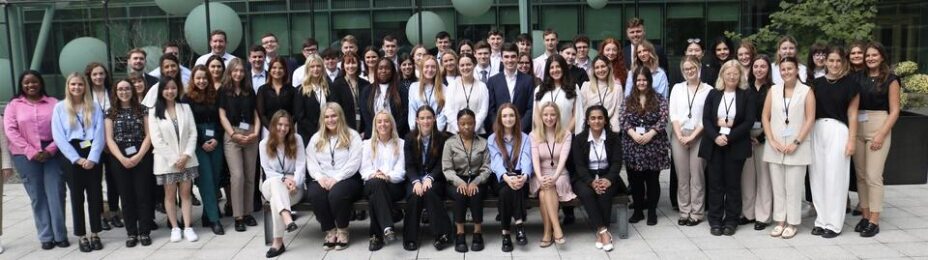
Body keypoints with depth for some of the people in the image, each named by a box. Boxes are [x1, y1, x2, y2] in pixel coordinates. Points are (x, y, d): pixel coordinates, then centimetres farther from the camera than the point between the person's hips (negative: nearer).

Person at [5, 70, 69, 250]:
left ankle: (60, 235, 5)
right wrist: (31, 152, -11)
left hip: (52, 153, 0)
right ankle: (46, 237, 9)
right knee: (37, 196, 3)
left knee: (56, 193, -4)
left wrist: (50, 149, -11)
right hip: (26, 156, 0)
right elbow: (10, 131, -2)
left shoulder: (53, 103, 9)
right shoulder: (13, 105, 8)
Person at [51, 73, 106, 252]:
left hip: (92, 155, 1)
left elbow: (99, 134, 0)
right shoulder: (60, 107, 5)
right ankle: (82, 236, 9)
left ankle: (95, 234, 12)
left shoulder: (94, 107, 8)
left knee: (95, 194, 3)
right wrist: (77, 158, -11)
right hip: (71, 157, -1)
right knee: (77, 197, 4)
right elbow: (59, 137, -2)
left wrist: (92, 158, -12)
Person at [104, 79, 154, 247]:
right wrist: (122, 159, -12)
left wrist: (139, 156, -12)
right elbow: (109, 139, 0)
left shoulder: (142, 109, 5)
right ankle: (132, 233, 10)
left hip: (141, 156, -1)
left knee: (143, 194, -1)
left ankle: (145, 232, 6)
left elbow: (148, 135, -1)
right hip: (119, 159, 1)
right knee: (127, 196, 4)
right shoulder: (111, 113, 7)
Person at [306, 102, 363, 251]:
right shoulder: (316, 138, 18)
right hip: (322, 180, 3)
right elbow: (311, 163, 9)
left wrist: (336, 179, -17)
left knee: (336, 193, -35)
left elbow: (354, 163, -6)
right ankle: (330, 231, -14)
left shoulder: (352, 136, 5)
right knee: (314, 193, -31)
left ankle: (342, 231, -11)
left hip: (347, 179, -3)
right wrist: (320, 177, -11)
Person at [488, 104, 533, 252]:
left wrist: (524, 176, -31)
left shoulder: (524, 138, 11)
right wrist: (507, 177, -32)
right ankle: (519, 224, -30)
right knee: (507, 187, -36)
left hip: (520, 178, 0)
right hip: (501, 179, 0)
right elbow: (497, 162, -10)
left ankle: (506, 232, -34)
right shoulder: (493, 139, 8)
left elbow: (526, 159, -8)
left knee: (506, 191, -35)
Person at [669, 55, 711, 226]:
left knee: (697, 175, -1)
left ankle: (696, 213, 6)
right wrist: (680, 135, -6)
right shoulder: (677, 88, 11)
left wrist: (692, 136, -11)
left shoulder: (708, 90, 1)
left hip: (699, 136, -3)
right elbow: (673, 114, 5)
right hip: (679, 135, 3)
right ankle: (684, 212, 12)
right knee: (682, 176, 5)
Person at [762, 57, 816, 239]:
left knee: (794, 187, 0)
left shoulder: (806, 91, 1)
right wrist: (771, 141, -5)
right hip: (775, 146, 3)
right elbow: (765, 117, 7)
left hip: (797, 147, -3)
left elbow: (810, 119, -4)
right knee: (777, 186, 7)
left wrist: (796, 143, -11)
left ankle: (792, 223, 9)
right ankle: (780, 221, 16)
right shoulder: (773, 90, 9)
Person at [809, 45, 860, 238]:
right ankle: (821, 220, 15)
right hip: (817, 130, 4)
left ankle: (834, 224, 6)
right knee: (818, 176, 5)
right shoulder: (817, 83, 9)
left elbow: (852, 114, 0)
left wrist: (852, 140, -5)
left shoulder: (850, 84, 0)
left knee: (834, 177, -2)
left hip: (838, 130, -4)